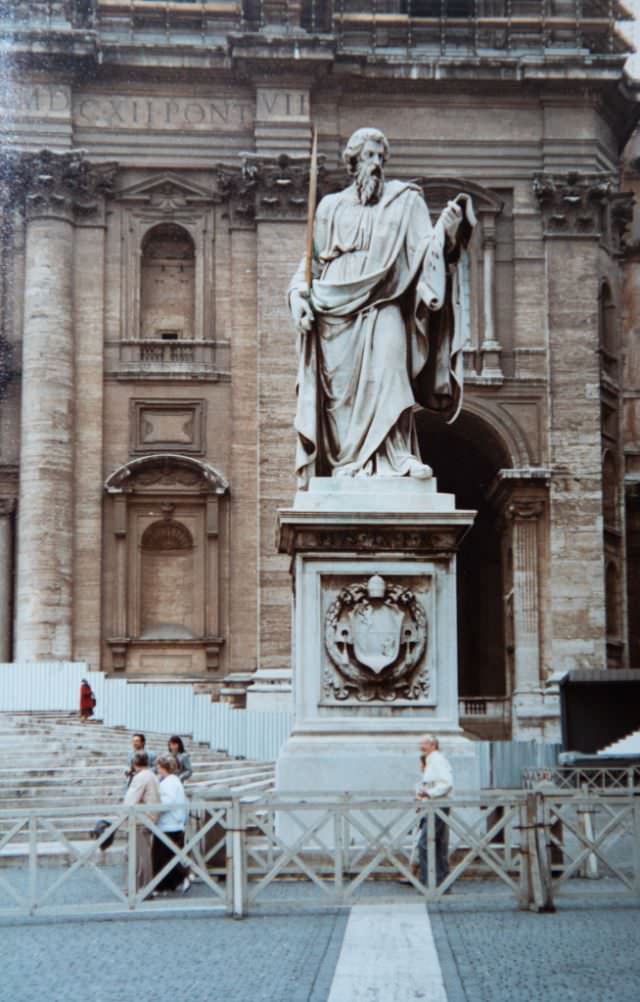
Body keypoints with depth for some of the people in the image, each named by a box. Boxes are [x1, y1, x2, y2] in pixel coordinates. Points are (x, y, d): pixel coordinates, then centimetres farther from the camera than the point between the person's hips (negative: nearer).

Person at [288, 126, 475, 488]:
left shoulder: (404, 200, 12)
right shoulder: (332, 207, 17)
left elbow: (424, 247, 0)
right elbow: (312, 260, 18)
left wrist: (445, 228, -19)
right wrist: (300, 295, 2)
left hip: (382, 304, -2)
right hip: (336, 309, 2)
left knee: (387, 369, -21)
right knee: (341, 386, -4)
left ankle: (398, 456, -25)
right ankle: (345, 461, -1)